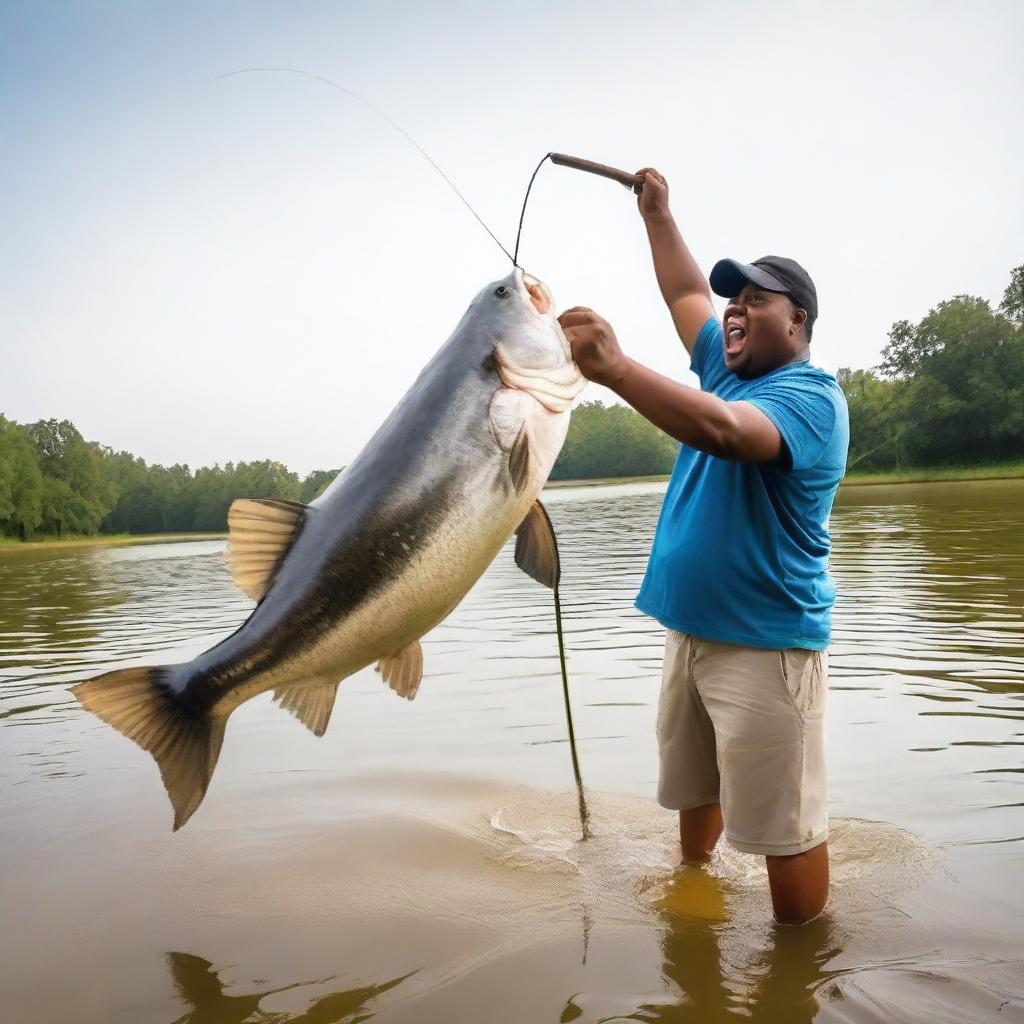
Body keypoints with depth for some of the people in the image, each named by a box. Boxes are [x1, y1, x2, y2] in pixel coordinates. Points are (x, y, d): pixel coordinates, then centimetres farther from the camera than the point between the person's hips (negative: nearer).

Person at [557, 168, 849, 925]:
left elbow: (724, 432, -34)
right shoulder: (729, 370, 12)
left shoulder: (809, 395, -13)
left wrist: (614, 368, -38)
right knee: (694, 791, 22)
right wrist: (657, 211, 26)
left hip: (766, 644, -9)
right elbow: (686, 293, 25)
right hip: (691, 629, 9)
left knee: (784, 824, -3)